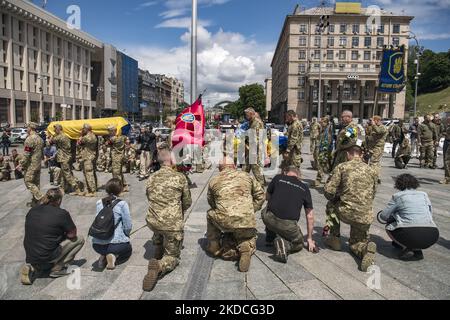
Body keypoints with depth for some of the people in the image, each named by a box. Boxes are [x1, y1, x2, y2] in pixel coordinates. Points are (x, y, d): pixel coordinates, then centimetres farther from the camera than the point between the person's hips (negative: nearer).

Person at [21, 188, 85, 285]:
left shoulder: (32, 211, 5)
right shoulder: (61, 214, -14)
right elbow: (72, 234, -6)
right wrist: (63, 233, 14)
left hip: (30, 257, 7)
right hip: (47, 258, -6)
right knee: (79, 239, 6)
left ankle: (33, 268, 13)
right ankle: (57, 269, 1)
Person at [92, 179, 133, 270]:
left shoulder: (99, 203, 4)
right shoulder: (122, 204, -10)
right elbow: (128, 226, -8)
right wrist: (126, 235, 14)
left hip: (97, 245, 5)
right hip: (117, 243, -5)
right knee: (128, 249, 30)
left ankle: (103, 257, 6)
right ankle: (114, 256, -2)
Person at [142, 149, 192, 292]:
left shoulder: (151, 178, 6)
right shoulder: (180, 177, -6)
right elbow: (188, 203, 4)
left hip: (152, 221, 5)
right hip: (173, 224, -5)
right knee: (173, 256, 11)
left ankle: (158, 255, 33)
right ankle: (159, 266, -17)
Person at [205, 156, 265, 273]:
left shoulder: (213, 181, 11)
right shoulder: (246, 176, 11)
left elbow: (211, 202, 21)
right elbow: (260, 195, 13)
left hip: (224, 221, 0)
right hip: (247, 222, 1)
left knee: (211, 214, 31)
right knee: (249, 239, 29)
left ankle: (213, 247, 29)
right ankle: (246, 247, -8)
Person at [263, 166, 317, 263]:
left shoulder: (278, 178, 13)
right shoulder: (304, 188, 15)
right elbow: (310, 216, 19)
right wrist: (309, 238, 29)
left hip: (269, 220, 1)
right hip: (289, 225, -1)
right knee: (298, 245, 26)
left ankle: (270, 237, 29)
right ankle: (285, 244, -4)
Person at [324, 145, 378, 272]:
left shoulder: (341, 167, -1)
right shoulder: (372, 170, 10)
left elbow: (329, 191, -6)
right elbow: (372, 195, 18)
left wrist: (337, 199, 16)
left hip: (346, 213, -3)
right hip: (366, 217, 3)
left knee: (331, 205, 31)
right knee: (355, 244, 25)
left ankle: (335, 239, 28)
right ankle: (366, 248, -10)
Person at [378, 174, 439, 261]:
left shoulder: (397, 197, 7)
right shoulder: (424, 195, 18)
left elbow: (383, 218, 11)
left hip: (411, 235, -5)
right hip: (432, 236, 5)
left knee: (389, 227, 23)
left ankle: (407, 248, 3)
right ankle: (416, 249, 15)